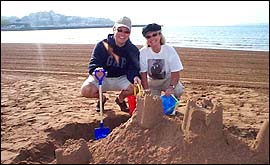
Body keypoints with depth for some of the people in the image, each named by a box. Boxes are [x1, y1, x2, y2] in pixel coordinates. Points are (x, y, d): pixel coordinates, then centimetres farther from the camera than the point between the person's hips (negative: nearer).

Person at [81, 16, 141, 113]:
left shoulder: (133, 50, -7)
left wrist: (135, 77, -36)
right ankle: (102, 98, 12)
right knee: (86, 90, -28)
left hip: (121, 78, 2)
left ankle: (120, 99, 10)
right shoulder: (102, 45, -13)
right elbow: (93, 65, -18)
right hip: (101, 78, -1)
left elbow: (133, 69, -11)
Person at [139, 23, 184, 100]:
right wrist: (146, 89, -28)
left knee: (178, 90, -29)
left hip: (167, 80, -1)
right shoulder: (142, 52, -18)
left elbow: (175, 73, -21)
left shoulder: (169, 50, -20)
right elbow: (143, 74, -15)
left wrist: (171, 87, -37)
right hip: (152, 82, 1)